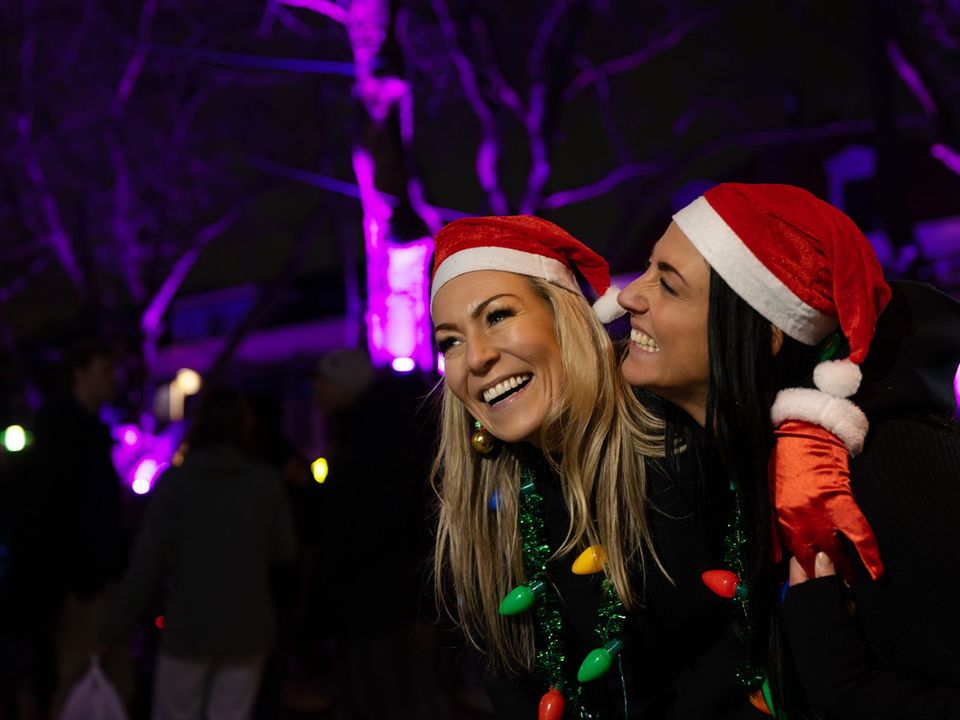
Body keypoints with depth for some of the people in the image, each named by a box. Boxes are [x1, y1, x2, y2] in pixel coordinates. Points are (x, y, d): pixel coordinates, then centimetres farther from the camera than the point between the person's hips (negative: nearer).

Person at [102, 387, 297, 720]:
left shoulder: (174, 481, -5)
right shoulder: (266, 481, 0)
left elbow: (147, 562, -7)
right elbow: (285, 551, 6)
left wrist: (116, 627, -1)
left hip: (188, 624, -1)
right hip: (247, 627, 1)